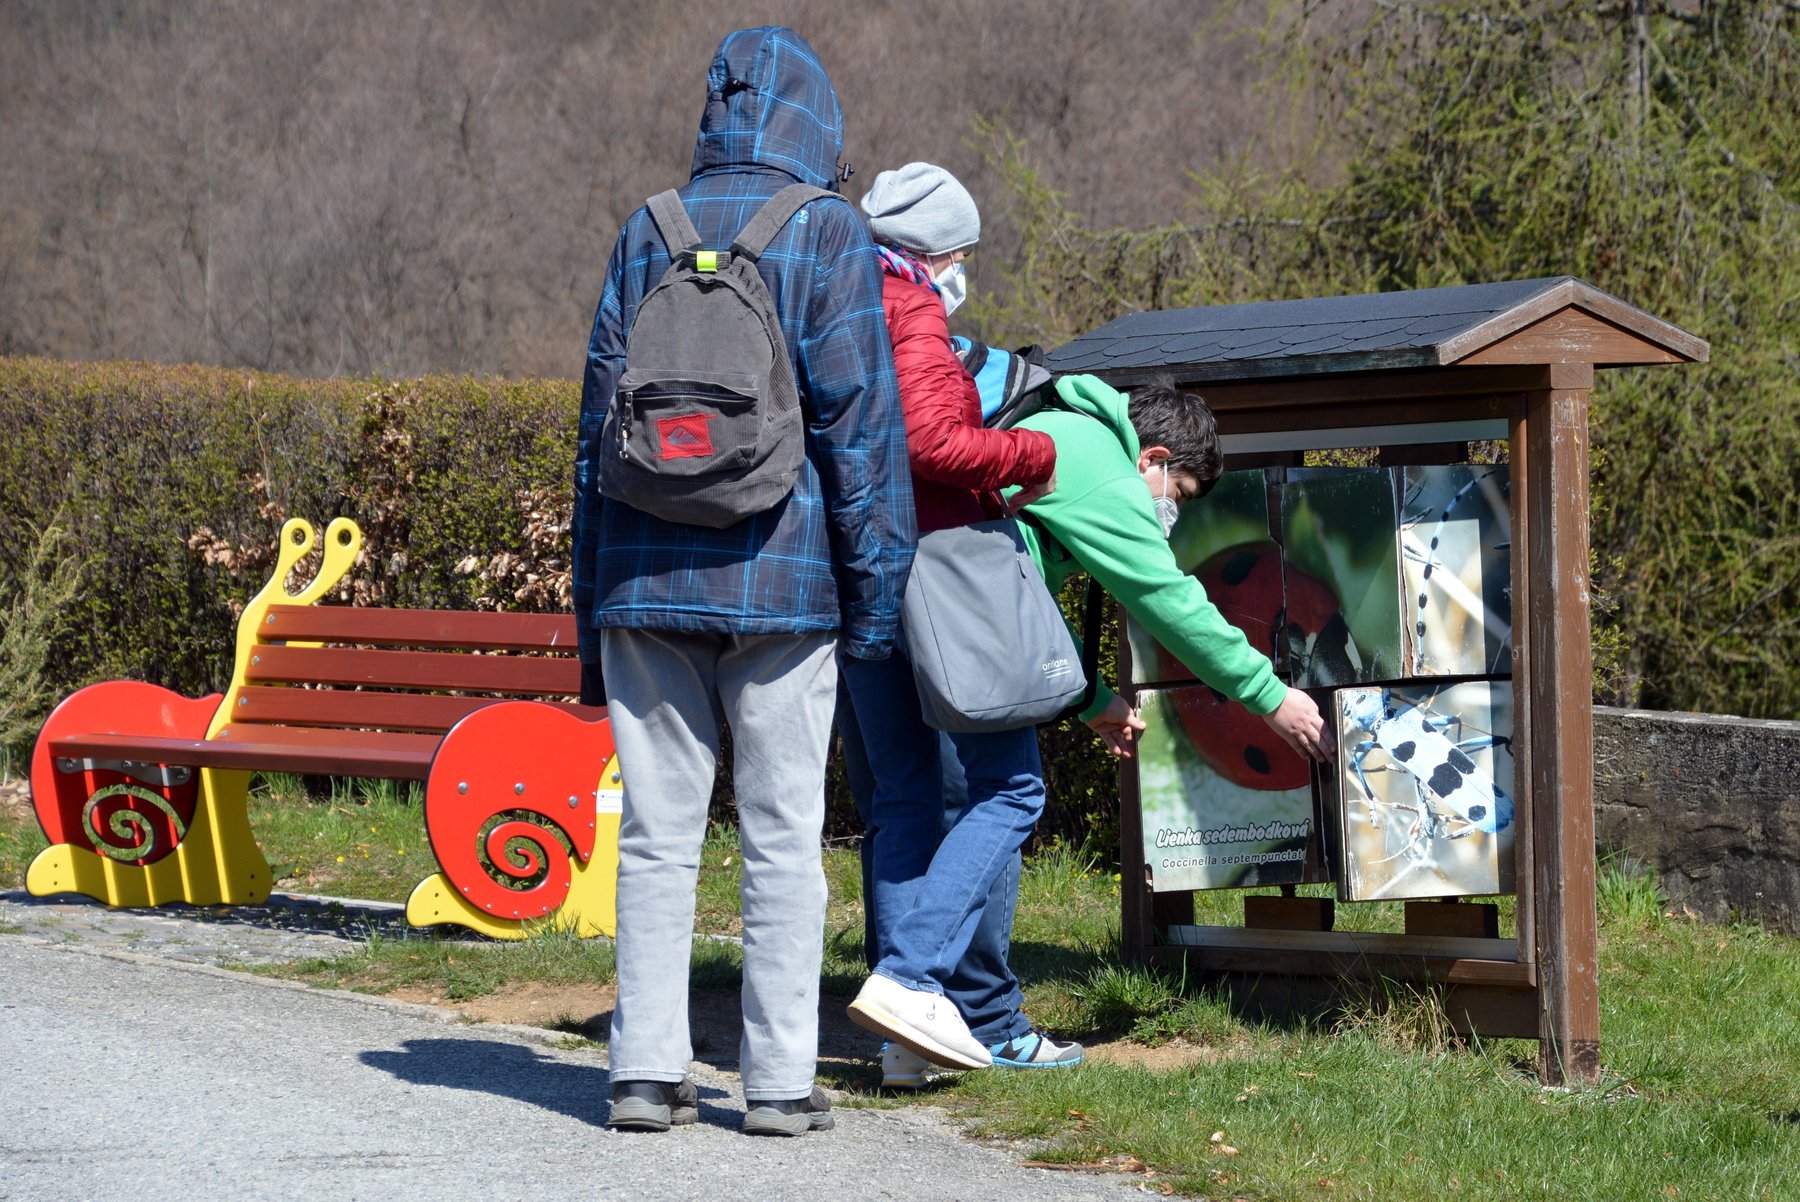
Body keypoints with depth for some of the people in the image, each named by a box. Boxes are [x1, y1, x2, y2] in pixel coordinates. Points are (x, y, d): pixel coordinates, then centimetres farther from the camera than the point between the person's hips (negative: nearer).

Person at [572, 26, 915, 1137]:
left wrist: (594, 601, 15)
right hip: (779, 580, -3)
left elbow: (601, 417, 11)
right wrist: (875, 585, -1)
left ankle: (647, 1073, 4)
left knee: (657, 832, 6)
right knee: (783, 836, 1)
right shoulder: (829, 235, -2)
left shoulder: (647, 236, 10)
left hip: (647, 579, 3)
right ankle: (780, 1079, 1)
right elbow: (856, 416, -6)